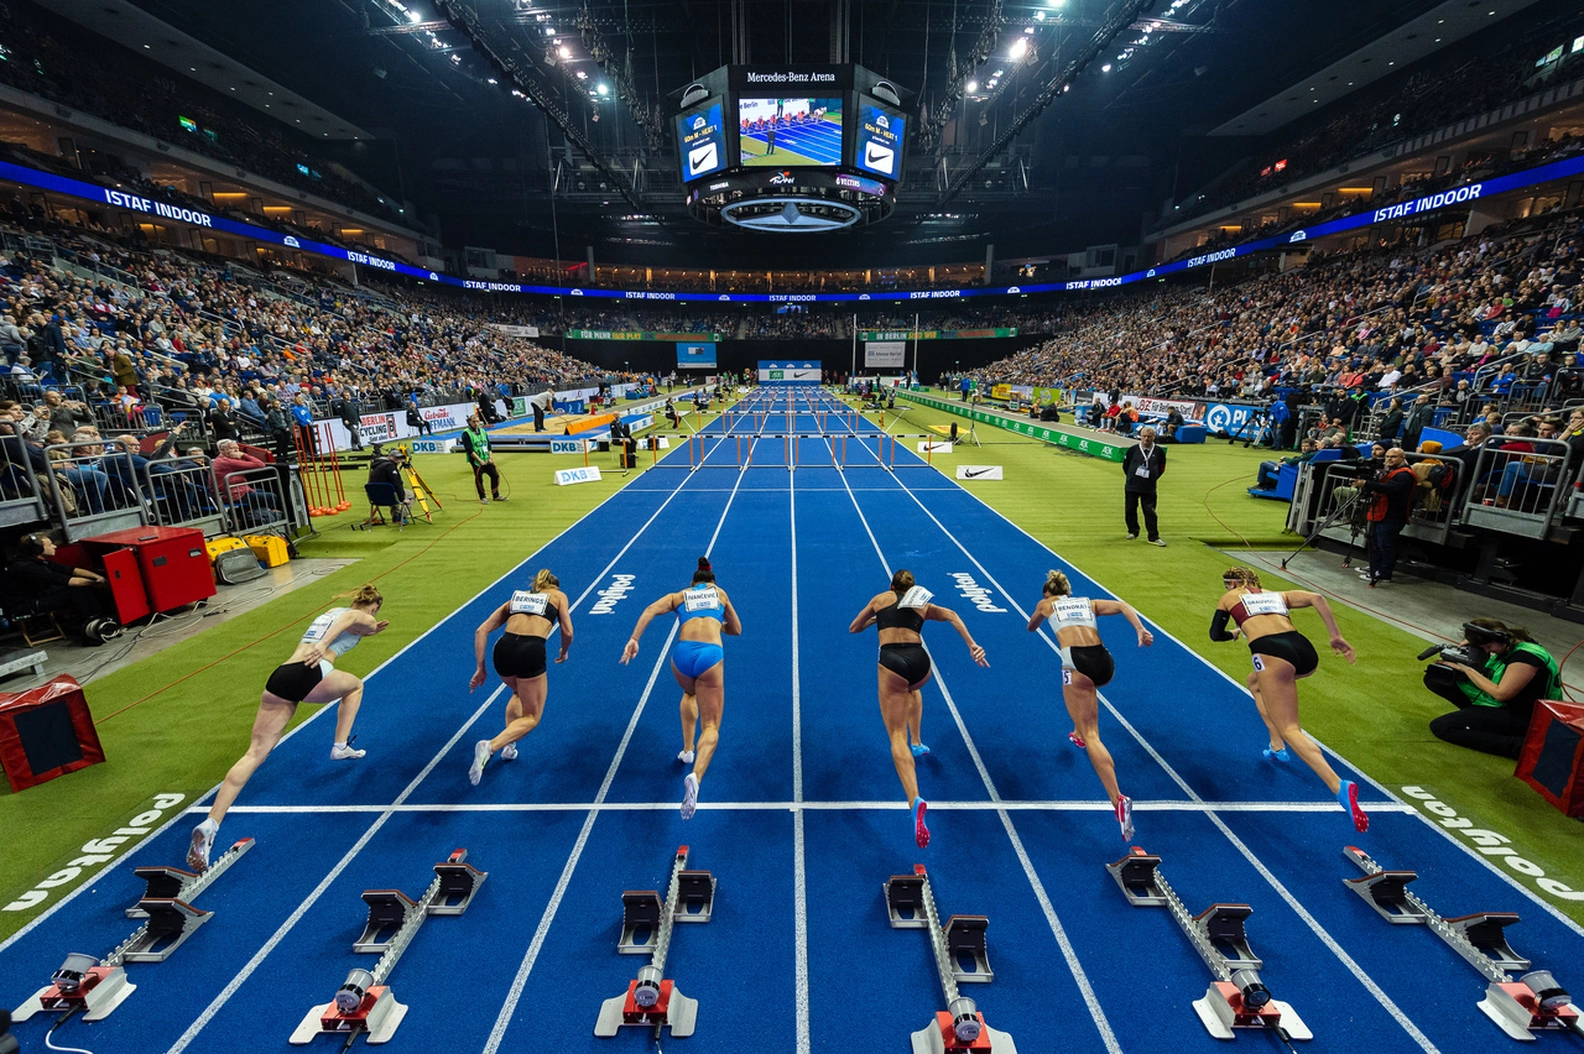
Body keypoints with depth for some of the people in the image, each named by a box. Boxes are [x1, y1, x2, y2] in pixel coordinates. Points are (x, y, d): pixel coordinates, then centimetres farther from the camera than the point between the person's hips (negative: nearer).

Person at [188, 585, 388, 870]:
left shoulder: (330, 611, 33)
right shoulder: (364, 619, 11)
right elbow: (349, 618, -13)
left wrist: (371, 631, 55)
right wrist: (324, 644, -26)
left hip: (280, 676, 6)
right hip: (311, 675, -6)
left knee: (255, 753, 3)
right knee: (355, 685, 27)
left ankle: (209, 825, -7)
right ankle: (340, 748, 23)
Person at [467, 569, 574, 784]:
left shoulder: (517, 596, 28)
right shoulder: (558, 595, 22)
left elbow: (481, 631, 17)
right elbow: (567, 632, 8)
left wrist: (480, 668, 18)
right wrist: (564, 652, 28)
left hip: (503, 648, 4)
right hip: (531, 651, -4)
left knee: (519, 693, 36)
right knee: (531, 717, 11)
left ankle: (509, 746, 26)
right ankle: (490, 746, -13)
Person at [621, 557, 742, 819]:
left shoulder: (679, 595, 23)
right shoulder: (720, 593, 25)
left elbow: (651, 610, 3)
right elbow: (736, 630, 31)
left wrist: (633, 640, -3)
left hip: (683, 653, 2)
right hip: (711, 654, -2)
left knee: (689, 695, 38)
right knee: (711, 726, 1)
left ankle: (687, 750, 39)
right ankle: (695, 775, -26)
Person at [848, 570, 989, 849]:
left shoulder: (880, 598, 22)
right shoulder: (923, 603, 24)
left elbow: (853, 629, 29)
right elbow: (951, 615, 5)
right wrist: (972, 645, -2)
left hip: (892, 662, -3)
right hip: (920, 661, 3)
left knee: (897, 735, -5)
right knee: (912, 688, 41)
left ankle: (915, 800, -25)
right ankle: (917, 743, 46)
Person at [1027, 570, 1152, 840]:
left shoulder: (1046, 603, 23)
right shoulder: (1089, 603, 27)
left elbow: (1031, 628, 41)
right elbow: (1122, 606, 9)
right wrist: (1140, 629, -4)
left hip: (1077, 661, -5)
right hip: (1104, 661, 5)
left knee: (1091, 735, -7)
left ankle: (1118, 800, -22)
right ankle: (1079, 733, 48)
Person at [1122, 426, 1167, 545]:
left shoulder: (1159, 451, 0)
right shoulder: (1133, 450, -1)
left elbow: (1162, 468, 12)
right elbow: (1125, 465, 11)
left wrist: (1152, 478, 7)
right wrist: (1132, 477, 10)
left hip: (1149, 488, -1)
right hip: (1131, 486, 1)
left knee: (1150, 512, -3)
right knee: (1130, 510, 9)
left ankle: (1154, 537, 0)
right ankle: (1133, 531, 27)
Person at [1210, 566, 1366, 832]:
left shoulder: (1230, 597, 21)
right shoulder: (1278, 595, 29)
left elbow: (1215, 634, 19)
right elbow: (1316, 598, 11)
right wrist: (1336, 637, 10)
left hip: (1272, 653, -6)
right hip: (1305, 652, 6)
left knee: (1289, 729, -8)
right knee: (1255, 682, 34)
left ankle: (1338, 786, -31)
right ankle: (1277, 747, 27)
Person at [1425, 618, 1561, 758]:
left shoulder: (1526, 656, -23)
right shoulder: (1507, 648, 4)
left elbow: (1500, 694, -25)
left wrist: (1467, 669, -17)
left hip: (1520, 718, -9)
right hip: (1503, 705, 9)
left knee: (1440, 727, -23)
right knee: (1435, 677, 0)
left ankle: (1519, 746, -17)